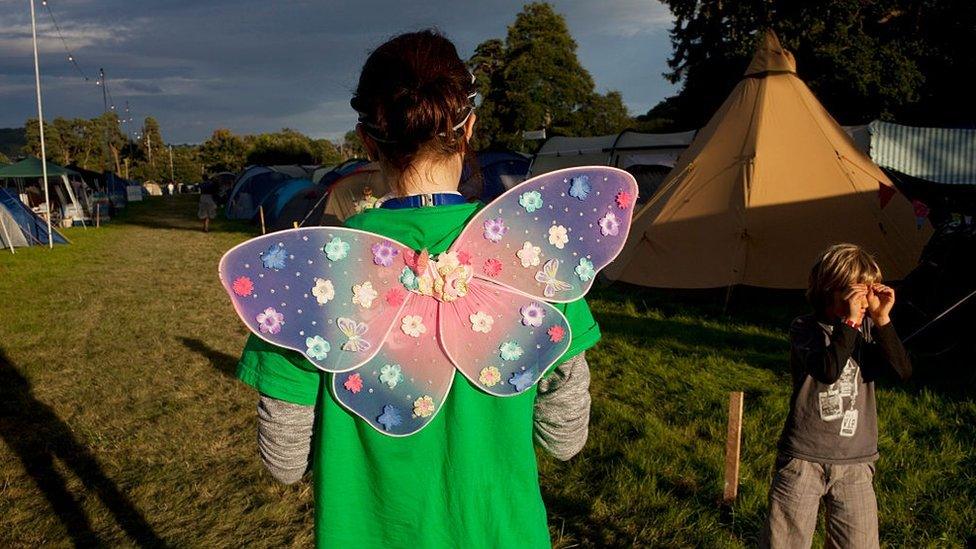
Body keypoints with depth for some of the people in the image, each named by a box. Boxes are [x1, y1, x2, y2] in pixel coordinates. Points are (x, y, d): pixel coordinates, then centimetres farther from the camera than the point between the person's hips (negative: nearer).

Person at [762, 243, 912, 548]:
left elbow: (904, 371, -8)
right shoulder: (805, 328, -6)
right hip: (803, 458, -3)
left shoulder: (867, 329, 6)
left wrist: (882, 320, -15)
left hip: (856, 462, 3)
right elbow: (828, 371, -23)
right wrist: (849, 320, -22)